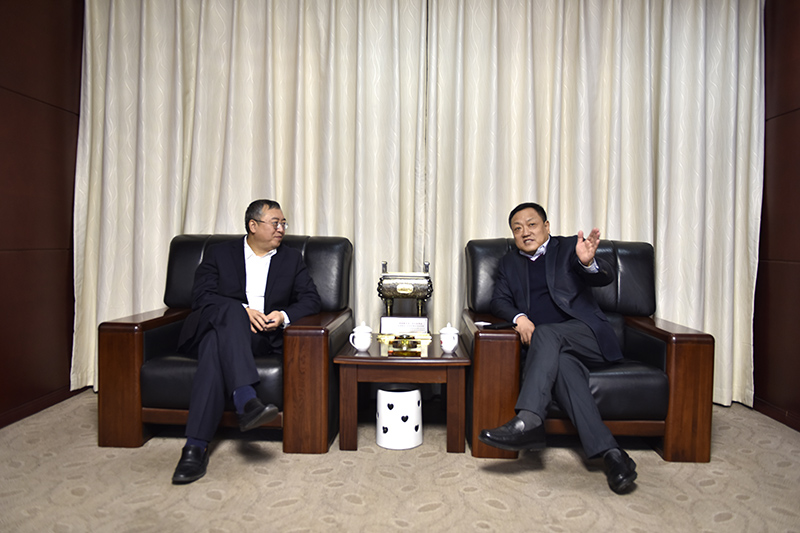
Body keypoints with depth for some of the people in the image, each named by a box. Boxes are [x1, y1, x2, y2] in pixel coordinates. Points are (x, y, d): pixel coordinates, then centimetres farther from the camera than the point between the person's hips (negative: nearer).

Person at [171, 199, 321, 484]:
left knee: (216, 346, -33)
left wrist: (284, 316, -12)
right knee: (232, 311, -36)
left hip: (262, 337, 0)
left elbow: (311, 299, 9)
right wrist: (242, 310, -16)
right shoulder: (220, 253, 15)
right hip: (218, 324, 0)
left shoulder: (292, 258, 19)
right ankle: (246, 399, -49)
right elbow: (200, 295, 1)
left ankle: (196, 446, -38)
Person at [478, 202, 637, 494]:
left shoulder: (568, 247, 10)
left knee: (546, 333, -33)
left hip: (585, 335, -2)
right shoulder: (509, 263, 21)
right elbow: (499, 302, 10)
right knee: (561, 362, -32)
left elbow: (606, 278, -5)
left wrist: (588, 262, -30)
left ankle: (527, 422, -40)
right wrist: (518, 317, -13)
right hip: (546, 346, 2)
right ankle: (610, 453, -35)